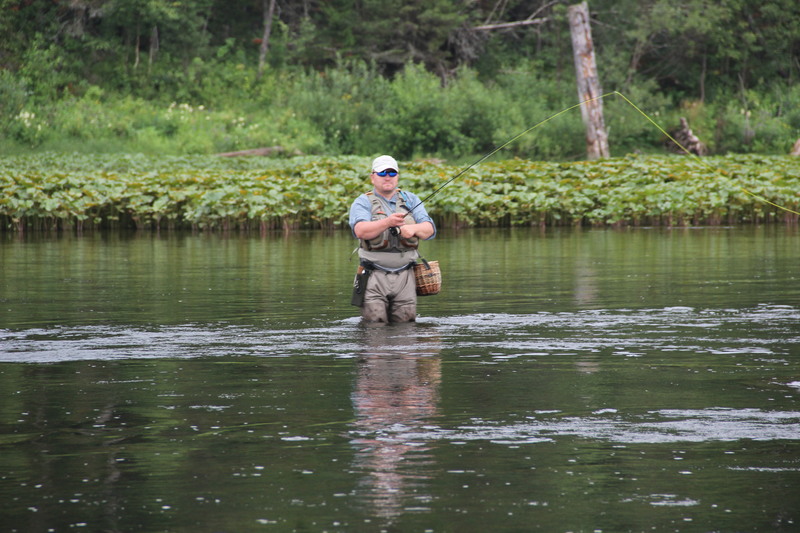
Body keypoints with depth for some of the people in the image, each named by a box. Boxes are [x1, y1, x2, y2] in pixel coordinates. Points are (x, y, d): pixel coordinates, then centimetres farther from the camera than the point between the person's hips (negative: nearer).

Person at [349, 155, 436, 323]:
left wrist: (413, 229, -20)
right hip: (374, 276, -3)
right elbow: (360, 231, -17)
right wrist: (387, 222, -33)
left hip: (404, 277, 3)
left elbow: (430, 229, 3)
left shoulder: (411, 200, 14)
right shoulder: (363, 202, 2)